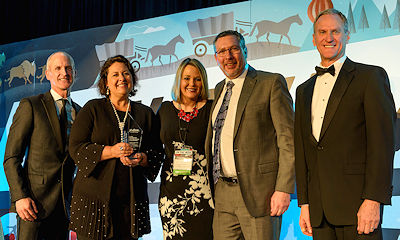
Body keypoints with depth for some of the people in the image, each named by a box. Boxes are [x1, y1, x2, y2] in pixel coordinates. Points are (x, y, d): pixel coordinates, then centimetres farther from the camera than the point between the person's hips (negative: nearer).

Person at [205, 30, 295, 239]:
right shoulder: (220, 89, 17)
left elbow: (288, 139, -8)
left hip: (258, 191, -6)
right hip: (223, 194, 6)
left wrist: (284, 189, -15)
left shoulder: (271, 83, -3)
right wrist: (210, 186, 14)